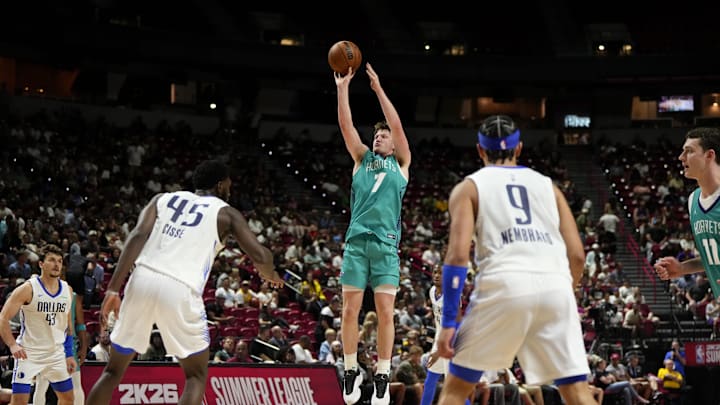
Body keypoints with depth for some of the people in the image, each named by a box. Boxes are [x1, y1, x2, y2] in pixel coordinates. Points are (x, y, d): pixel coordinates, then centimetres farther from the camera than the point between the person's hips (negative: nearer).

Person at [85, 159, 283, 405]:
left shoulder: (163, 198, 23)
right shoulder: (225, 213, 16)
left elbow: (138, 235, 5)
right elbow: (260, 257, 6)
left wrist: (113, 288, 0)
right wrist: (269, 275, 30)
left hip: (142, 280, 4)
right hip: (180, 290, -4)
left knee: (114, 370, 20)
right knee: (197, 375, 15)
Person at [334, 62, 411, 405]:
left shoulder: (401, 163, 15)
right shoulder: (362, 159, 18)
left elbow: (397, 125, 3)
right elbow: (346, 125, 9)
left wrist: (379, 89, 0)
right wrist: (343, 88, 2)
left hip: (386, 245, -1)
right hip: (356, 241, 2)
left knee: (385, 312, -5)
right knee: (350, 309, -2)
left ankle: (382, 377, 0)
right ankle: (351, 372, 9)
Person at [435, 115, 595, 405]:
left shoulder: (469, 187, 15)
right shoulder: (548, 185, 24)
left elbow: (458, 255, 0)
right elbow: (577, 255, 17)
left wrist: (448, 323, 0)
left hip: (505, 285, -2)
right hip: (555, 285, 3)